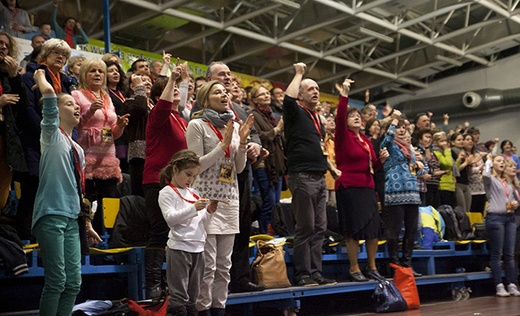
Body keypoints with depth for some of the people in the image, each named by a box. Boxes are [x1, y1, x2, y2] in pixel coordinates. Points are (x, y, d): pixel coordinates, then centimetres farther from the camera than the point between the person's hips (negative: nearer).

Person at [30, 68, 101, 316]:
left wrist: (88, 224, 22)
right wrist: (40, 76, 2)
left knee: (73, 283, 5)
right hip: (51, 215, -7)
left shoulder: (78, 149, 20)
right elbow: (48, 94, -17)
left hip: (71, 219, 7)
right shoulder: (52, 135, -1)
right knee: (56, 281, -9)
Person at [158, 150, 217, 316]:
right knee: (178, 296, -6)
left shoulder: (194, 193, 16)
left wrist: (209, 211, 1)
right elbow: (170, 218, -17)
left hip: (198, 248, 7)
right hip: (179, 248, -7)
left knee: (192, 298, 12)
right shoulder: (167, 193, -4)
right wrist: (194, 208, -24)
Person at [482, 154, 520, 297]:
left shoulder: (508, 181, 20)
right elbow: (485, 174, -24)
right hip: (495, 217, -6)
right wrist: (488, 160, -6)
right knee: (497, 254, -3)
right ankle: (499, 286, -1)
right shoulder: (490, 179, 1)